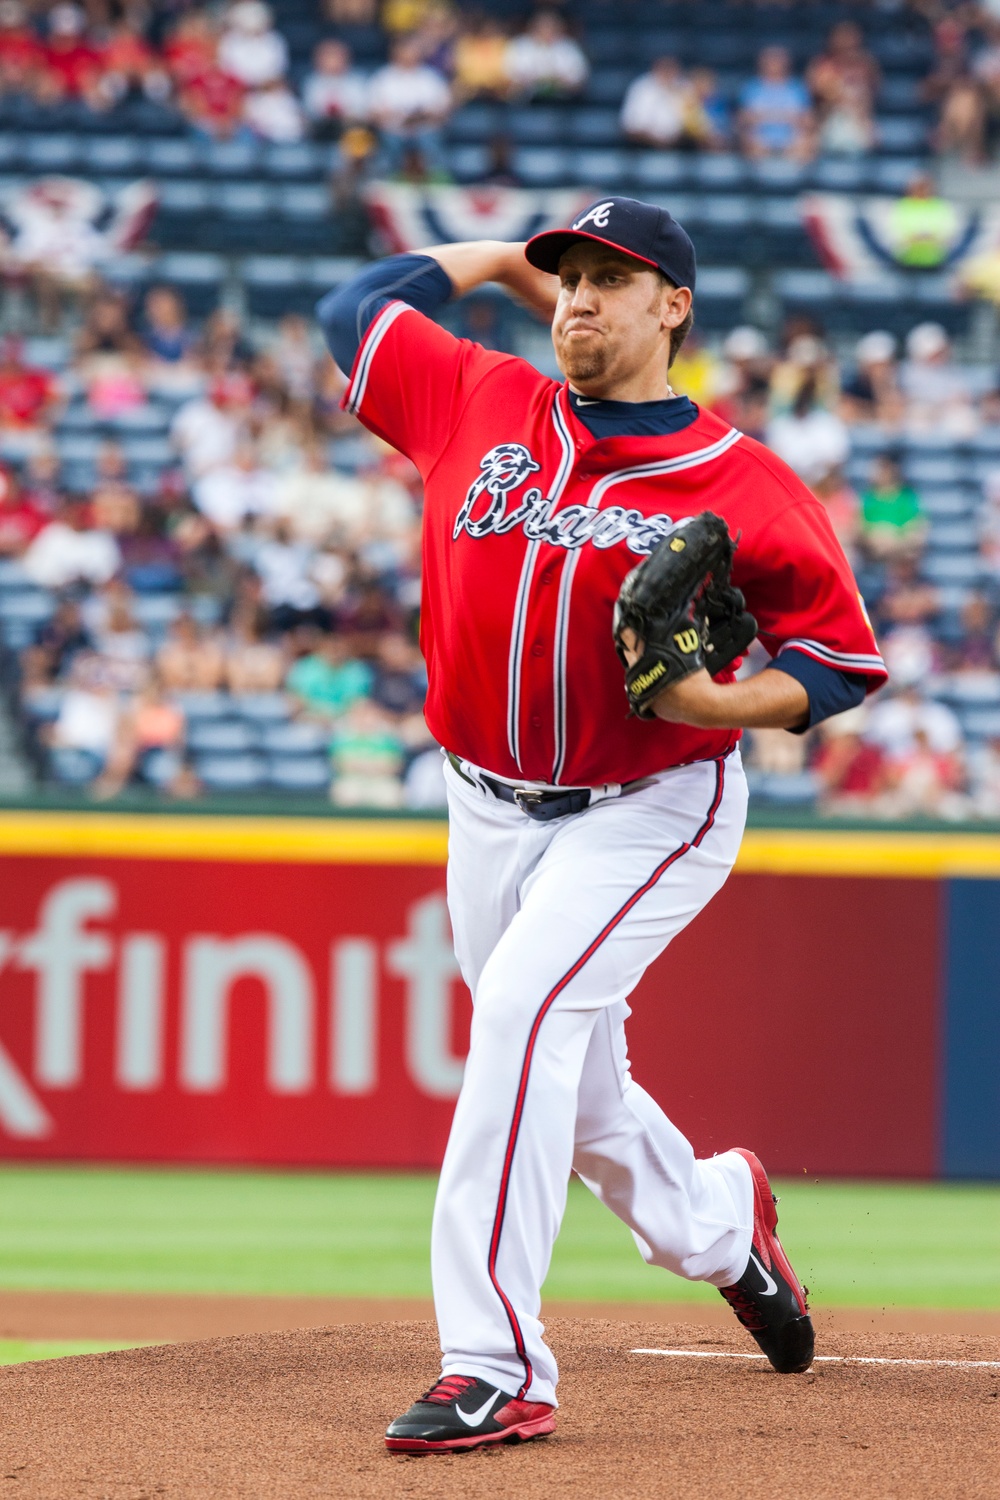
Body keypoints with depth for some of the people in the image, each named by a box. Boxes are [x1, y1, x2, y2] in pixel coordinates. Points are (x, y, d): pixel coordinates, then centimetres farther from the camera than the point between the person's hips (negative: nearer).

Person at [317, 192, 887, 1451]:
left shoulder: (743, 486, -11)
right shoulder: (482, 406, -1)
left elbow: (845, 658, -6)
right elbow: (354, 308, 13)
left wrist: (719, 701, -23)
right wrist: (506, 257, 11)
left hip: (652, 811, -5)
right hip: (491, 811, 5)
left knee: (526, 1008, -27)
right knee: (567, 1080, 16)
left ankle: (497, 1368, -29)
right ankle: (716, 1223, 49)